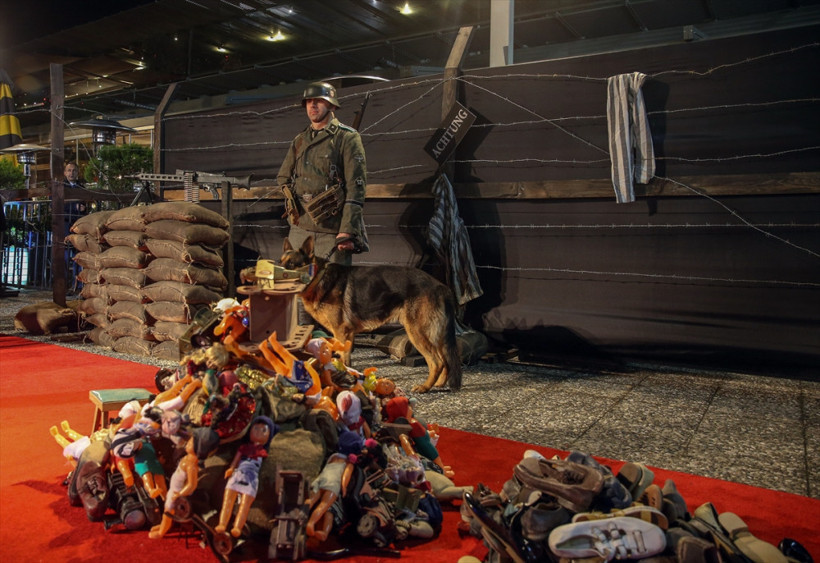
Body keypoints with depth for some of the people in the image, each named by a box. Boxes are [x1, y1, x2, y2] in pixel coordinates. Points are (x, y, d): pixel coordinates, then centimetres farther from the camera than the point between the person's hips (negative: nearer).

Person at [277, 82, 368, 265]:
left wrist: (348, 231, -16)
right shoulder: (299, 140, 16)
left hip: (332, 230, -5)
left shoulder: (347, 138, -2)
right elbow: (283, 177, 27)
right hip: (299, 229, 6)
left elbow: (356, 188, -9)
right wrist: (293, 200, 9)